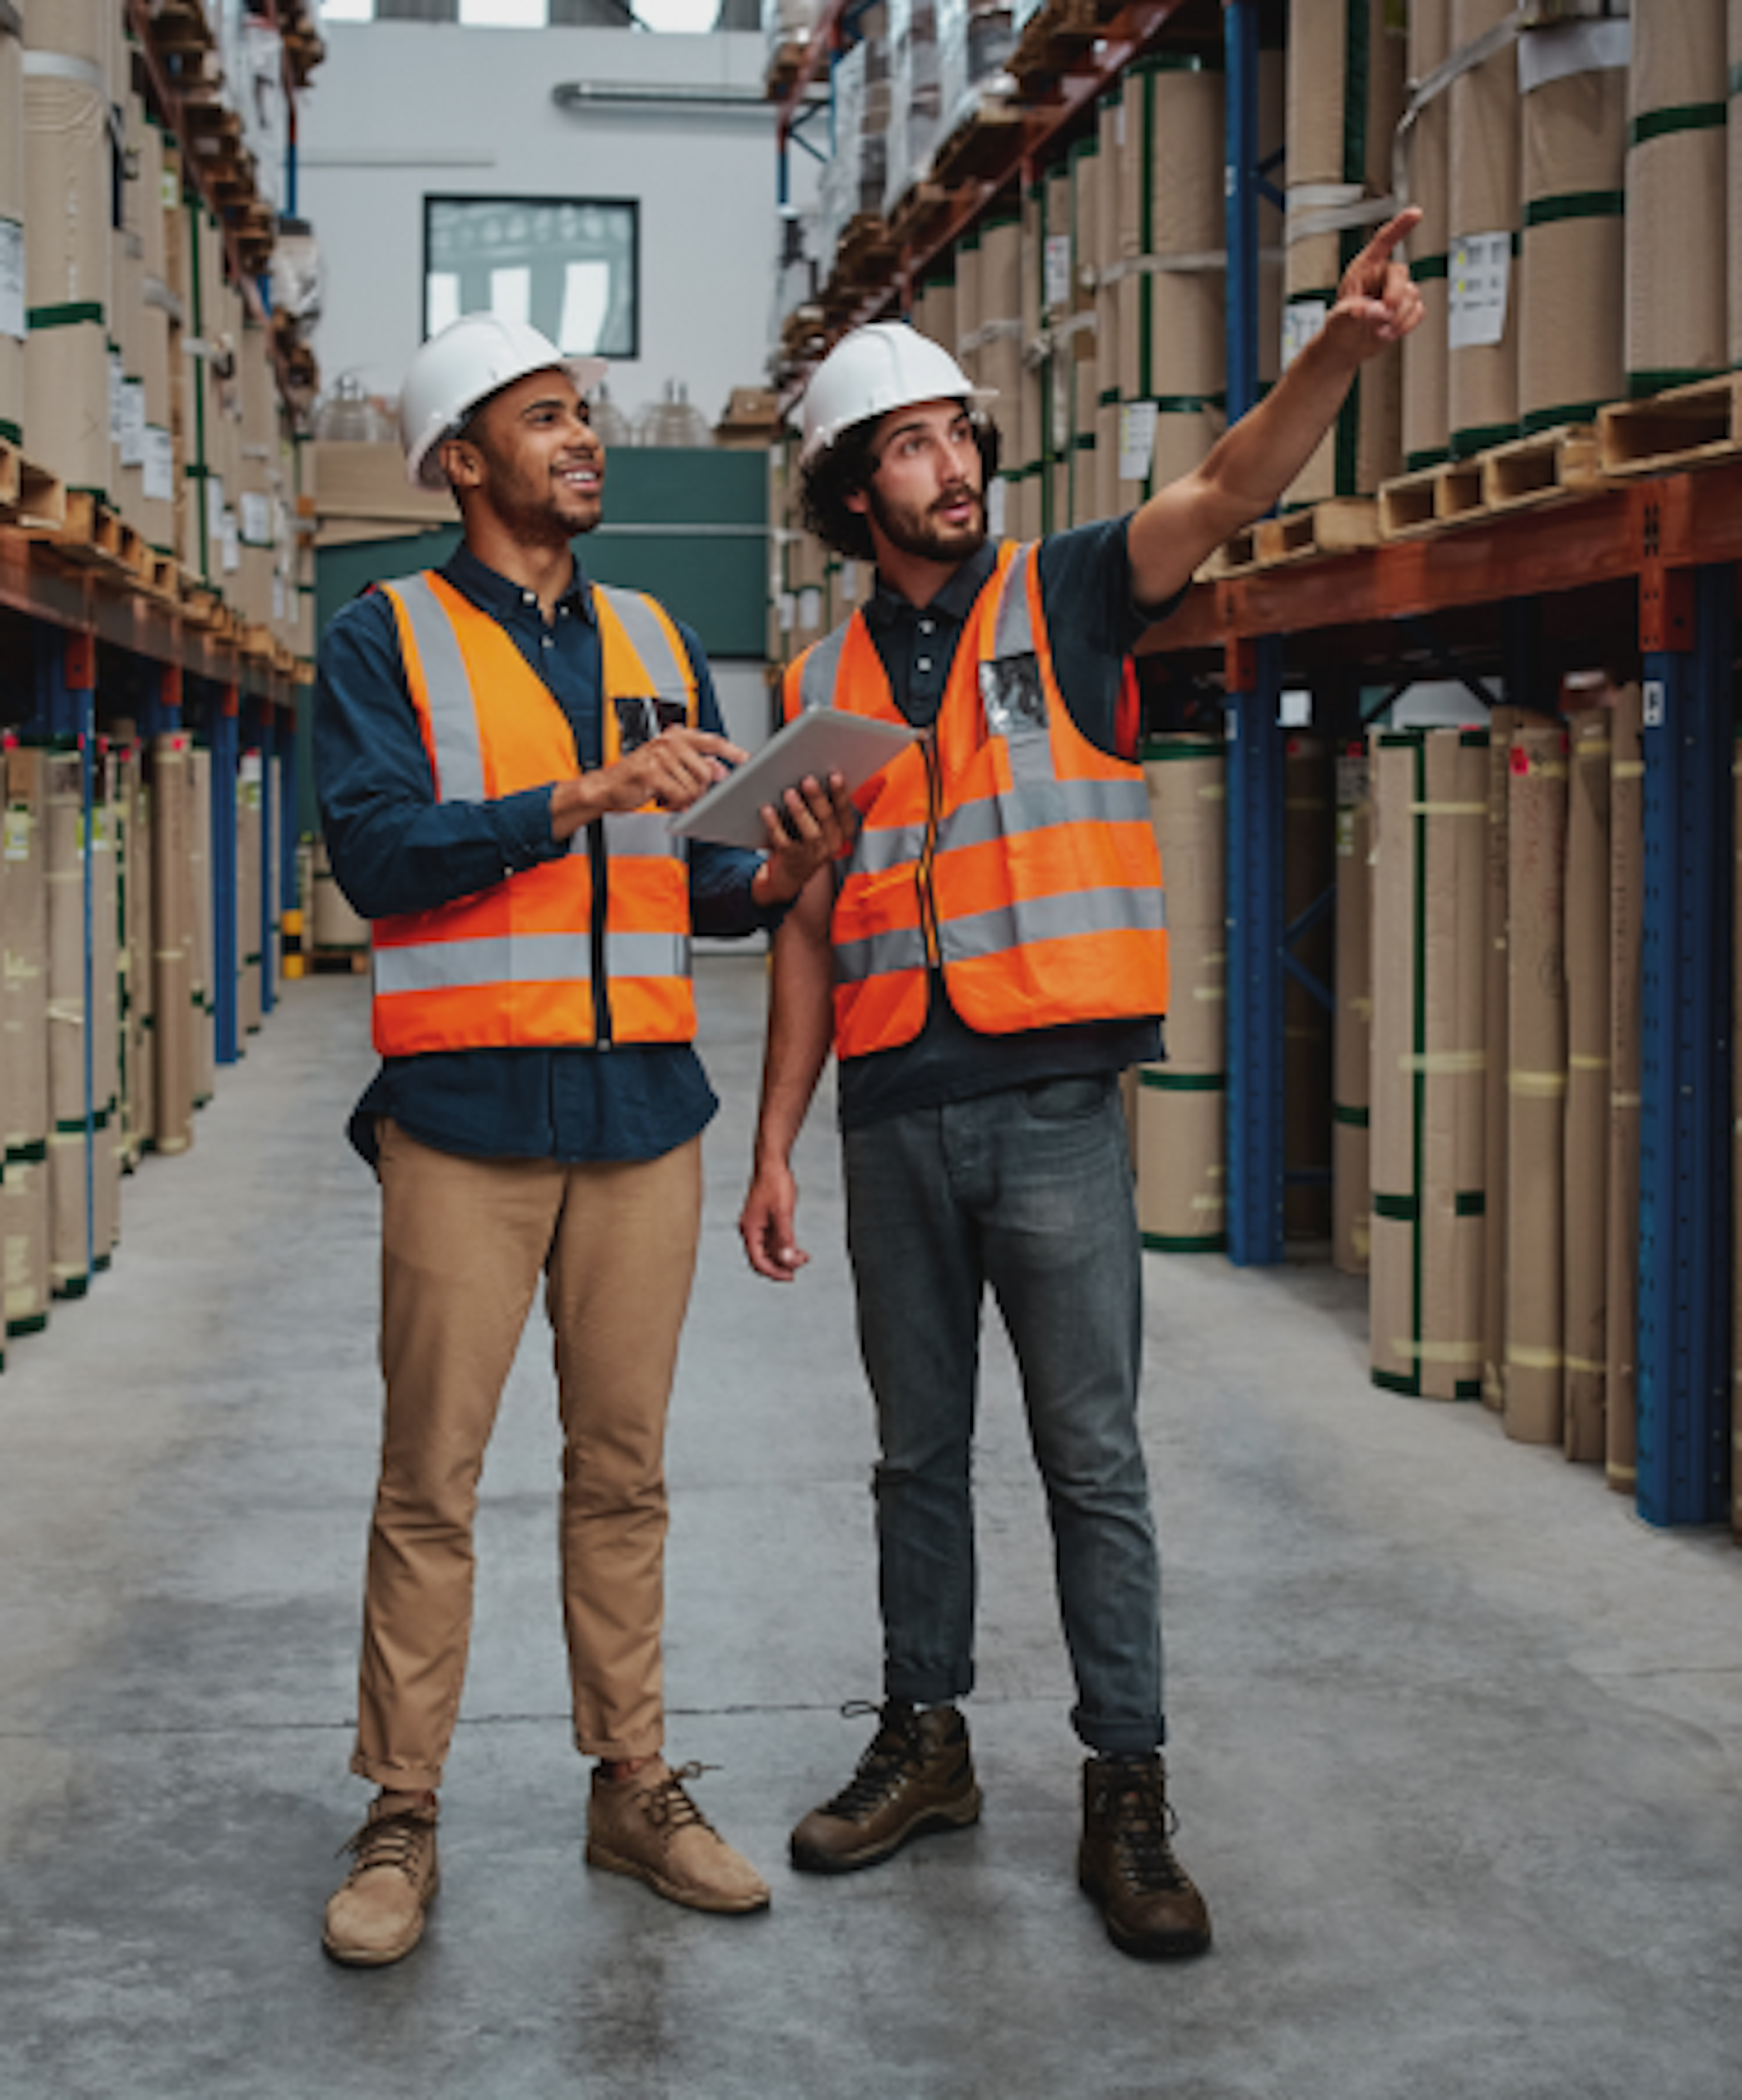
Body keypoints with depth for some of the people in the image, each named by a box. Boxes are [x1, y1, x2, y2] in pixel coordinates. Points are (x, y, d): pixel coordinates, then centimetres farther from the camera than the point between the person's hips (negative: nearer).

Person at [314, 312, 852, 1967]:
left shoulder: (656, 644, 16)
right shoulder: (385, 640, 3)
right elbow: (374, 854, -12)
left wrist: (774, 878, -5)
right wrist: (581, 797, -20)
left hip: (643, 1109, 4)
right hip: (466, 1112, -4)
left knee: (623, 1472, 9)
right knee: (430, 1484, -1)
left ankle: (634, 1786, 18)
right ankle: (401, 1820, 8)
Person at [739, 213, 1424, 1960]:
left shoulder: (1063, 600, 2)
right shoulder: (825, 683, 11)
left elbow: (1229, 488, -16)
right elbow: (814, 929, 13)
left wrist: (1339, 351, -35)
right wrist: (773, 1143, 9)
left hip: (1055, 1105, -3)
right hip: (894, 1116, 4)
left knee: (1092, 1459, -1)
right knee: (918, 1452, 13)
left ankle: (1126, 1797, 6)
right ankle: (923, 1743, 26)